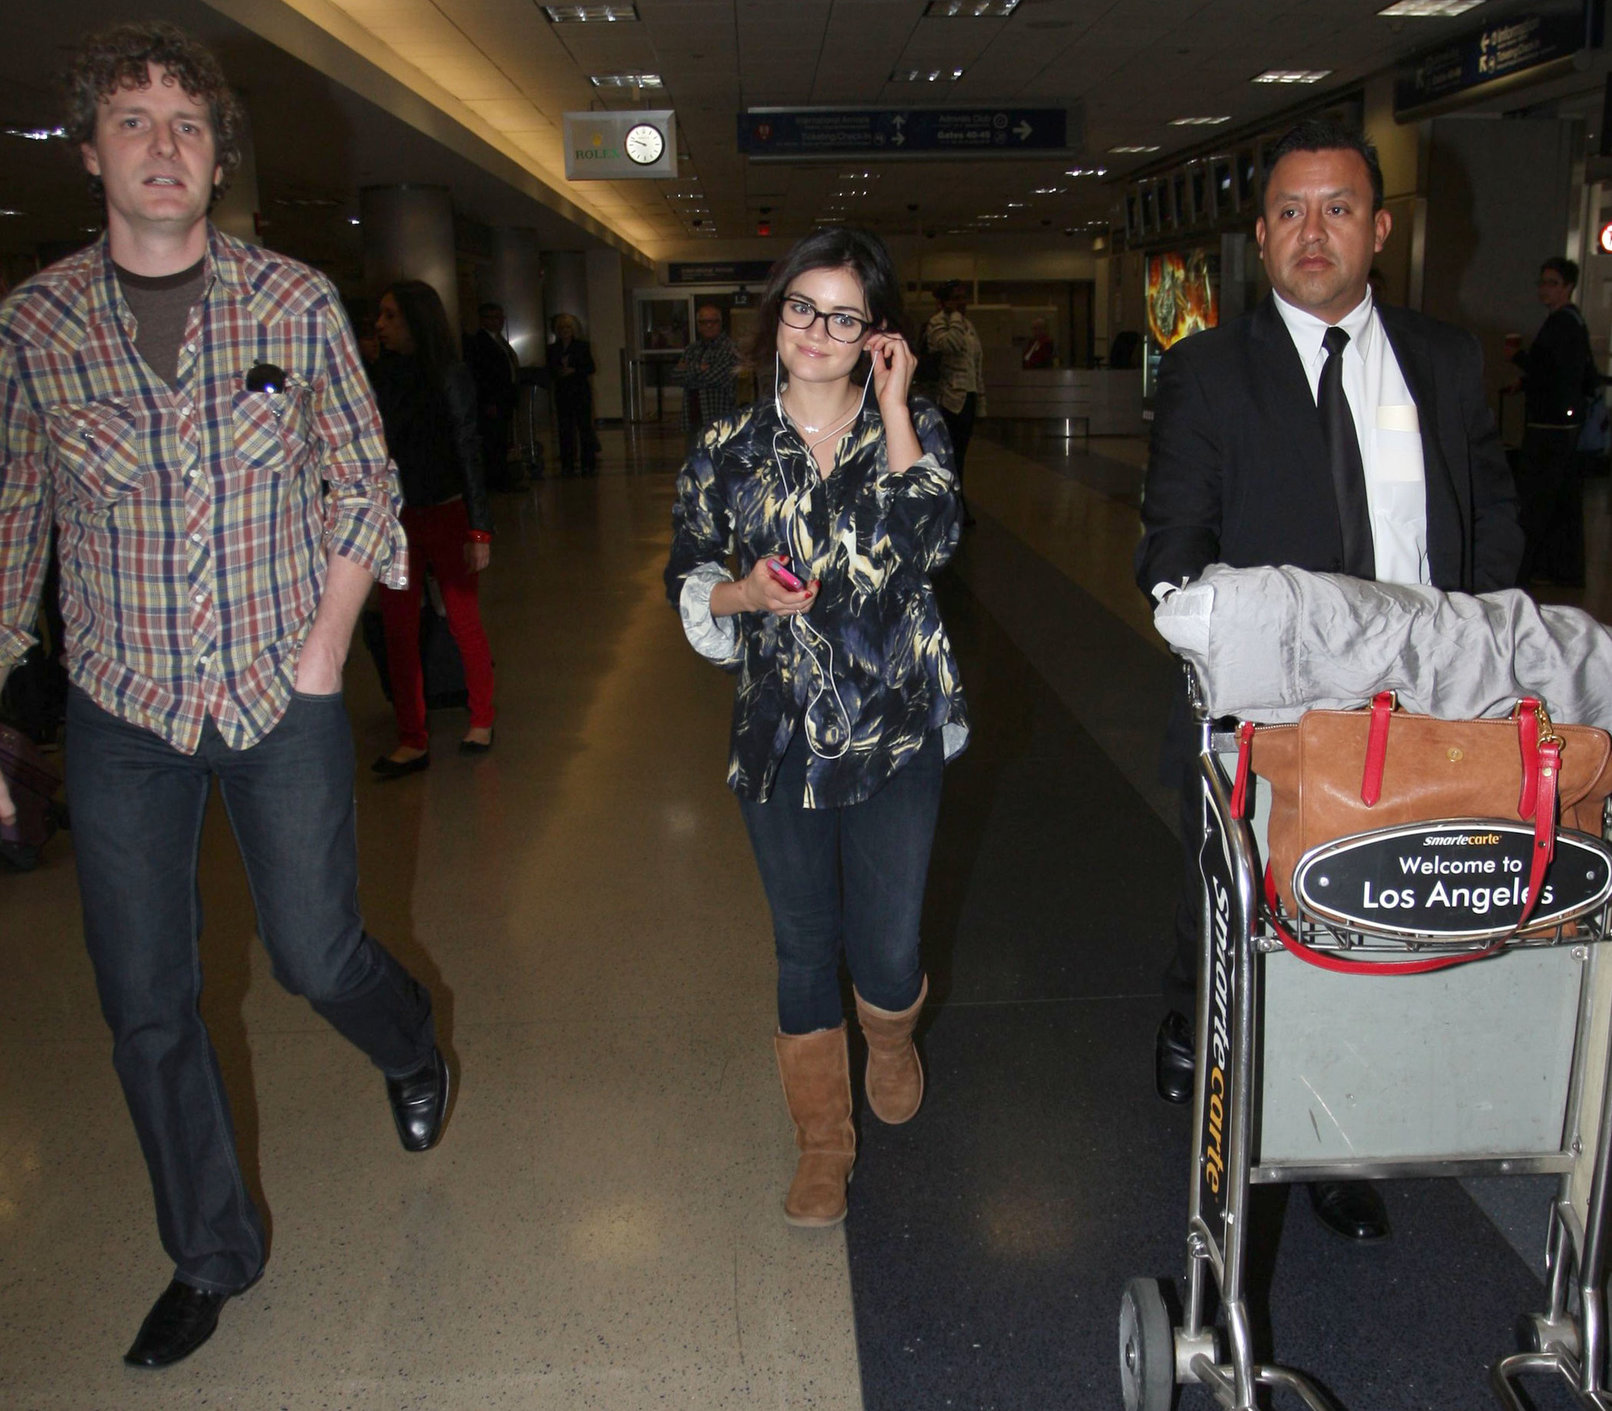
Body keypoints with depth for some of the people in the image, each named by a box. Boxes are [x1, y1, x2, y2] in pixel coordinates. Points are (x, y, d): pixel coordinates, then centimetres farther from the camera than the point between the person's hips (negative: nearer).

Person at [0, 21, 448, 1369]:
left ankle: (412, 1045, 45)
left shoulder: (296, 301, -4)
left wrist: (327, 649, -7)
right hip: (121, 714, 2)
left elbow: (366, 484, 2)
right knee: (146, 1006, 9)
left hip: (283, 699, -1)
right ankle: (213, 1257, 32)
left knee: (316, 954, 6)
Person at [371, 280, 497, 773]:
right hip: (393, 519, 5)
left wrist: (479, 530, -11)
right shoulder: (383, 375, 5)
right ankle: (412, 741, 10)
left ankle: (481, 719, 24)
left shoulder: (450, 376, -8)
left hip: (444, 515, -4)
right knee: (398, 629, 3)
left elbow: (468, 454, -8)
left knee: (464, 622, 6)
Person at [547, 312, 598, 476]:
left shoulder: (582, 346, 4)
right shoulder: (552, 349, 11)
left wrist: (574, 370, -13)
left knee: (585, 427, -5)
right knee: (565, 430, 1)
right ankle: (567, 466, 5)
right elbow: (550, 371, 11)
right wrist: (558, 373, -10)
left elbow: (590, 368, 0)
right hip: (562, 393, 2)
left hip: (581, 391, -2)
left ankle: (589, 465, -2)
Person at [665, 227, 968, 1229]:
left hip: (896, 732, -1)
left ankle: (893, 1043, 42)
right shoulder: (730, 451, 3)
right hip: (779, 736, 1)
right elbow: (688, 581, 10)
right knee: (805, 946, 12)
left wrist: (894, 408, -14)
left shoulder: (913, 430, 1)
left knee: (888, 948, 3)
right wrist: (745, 594, -11)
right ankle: (824, 1141, 33)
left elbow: (930, 542, -18)